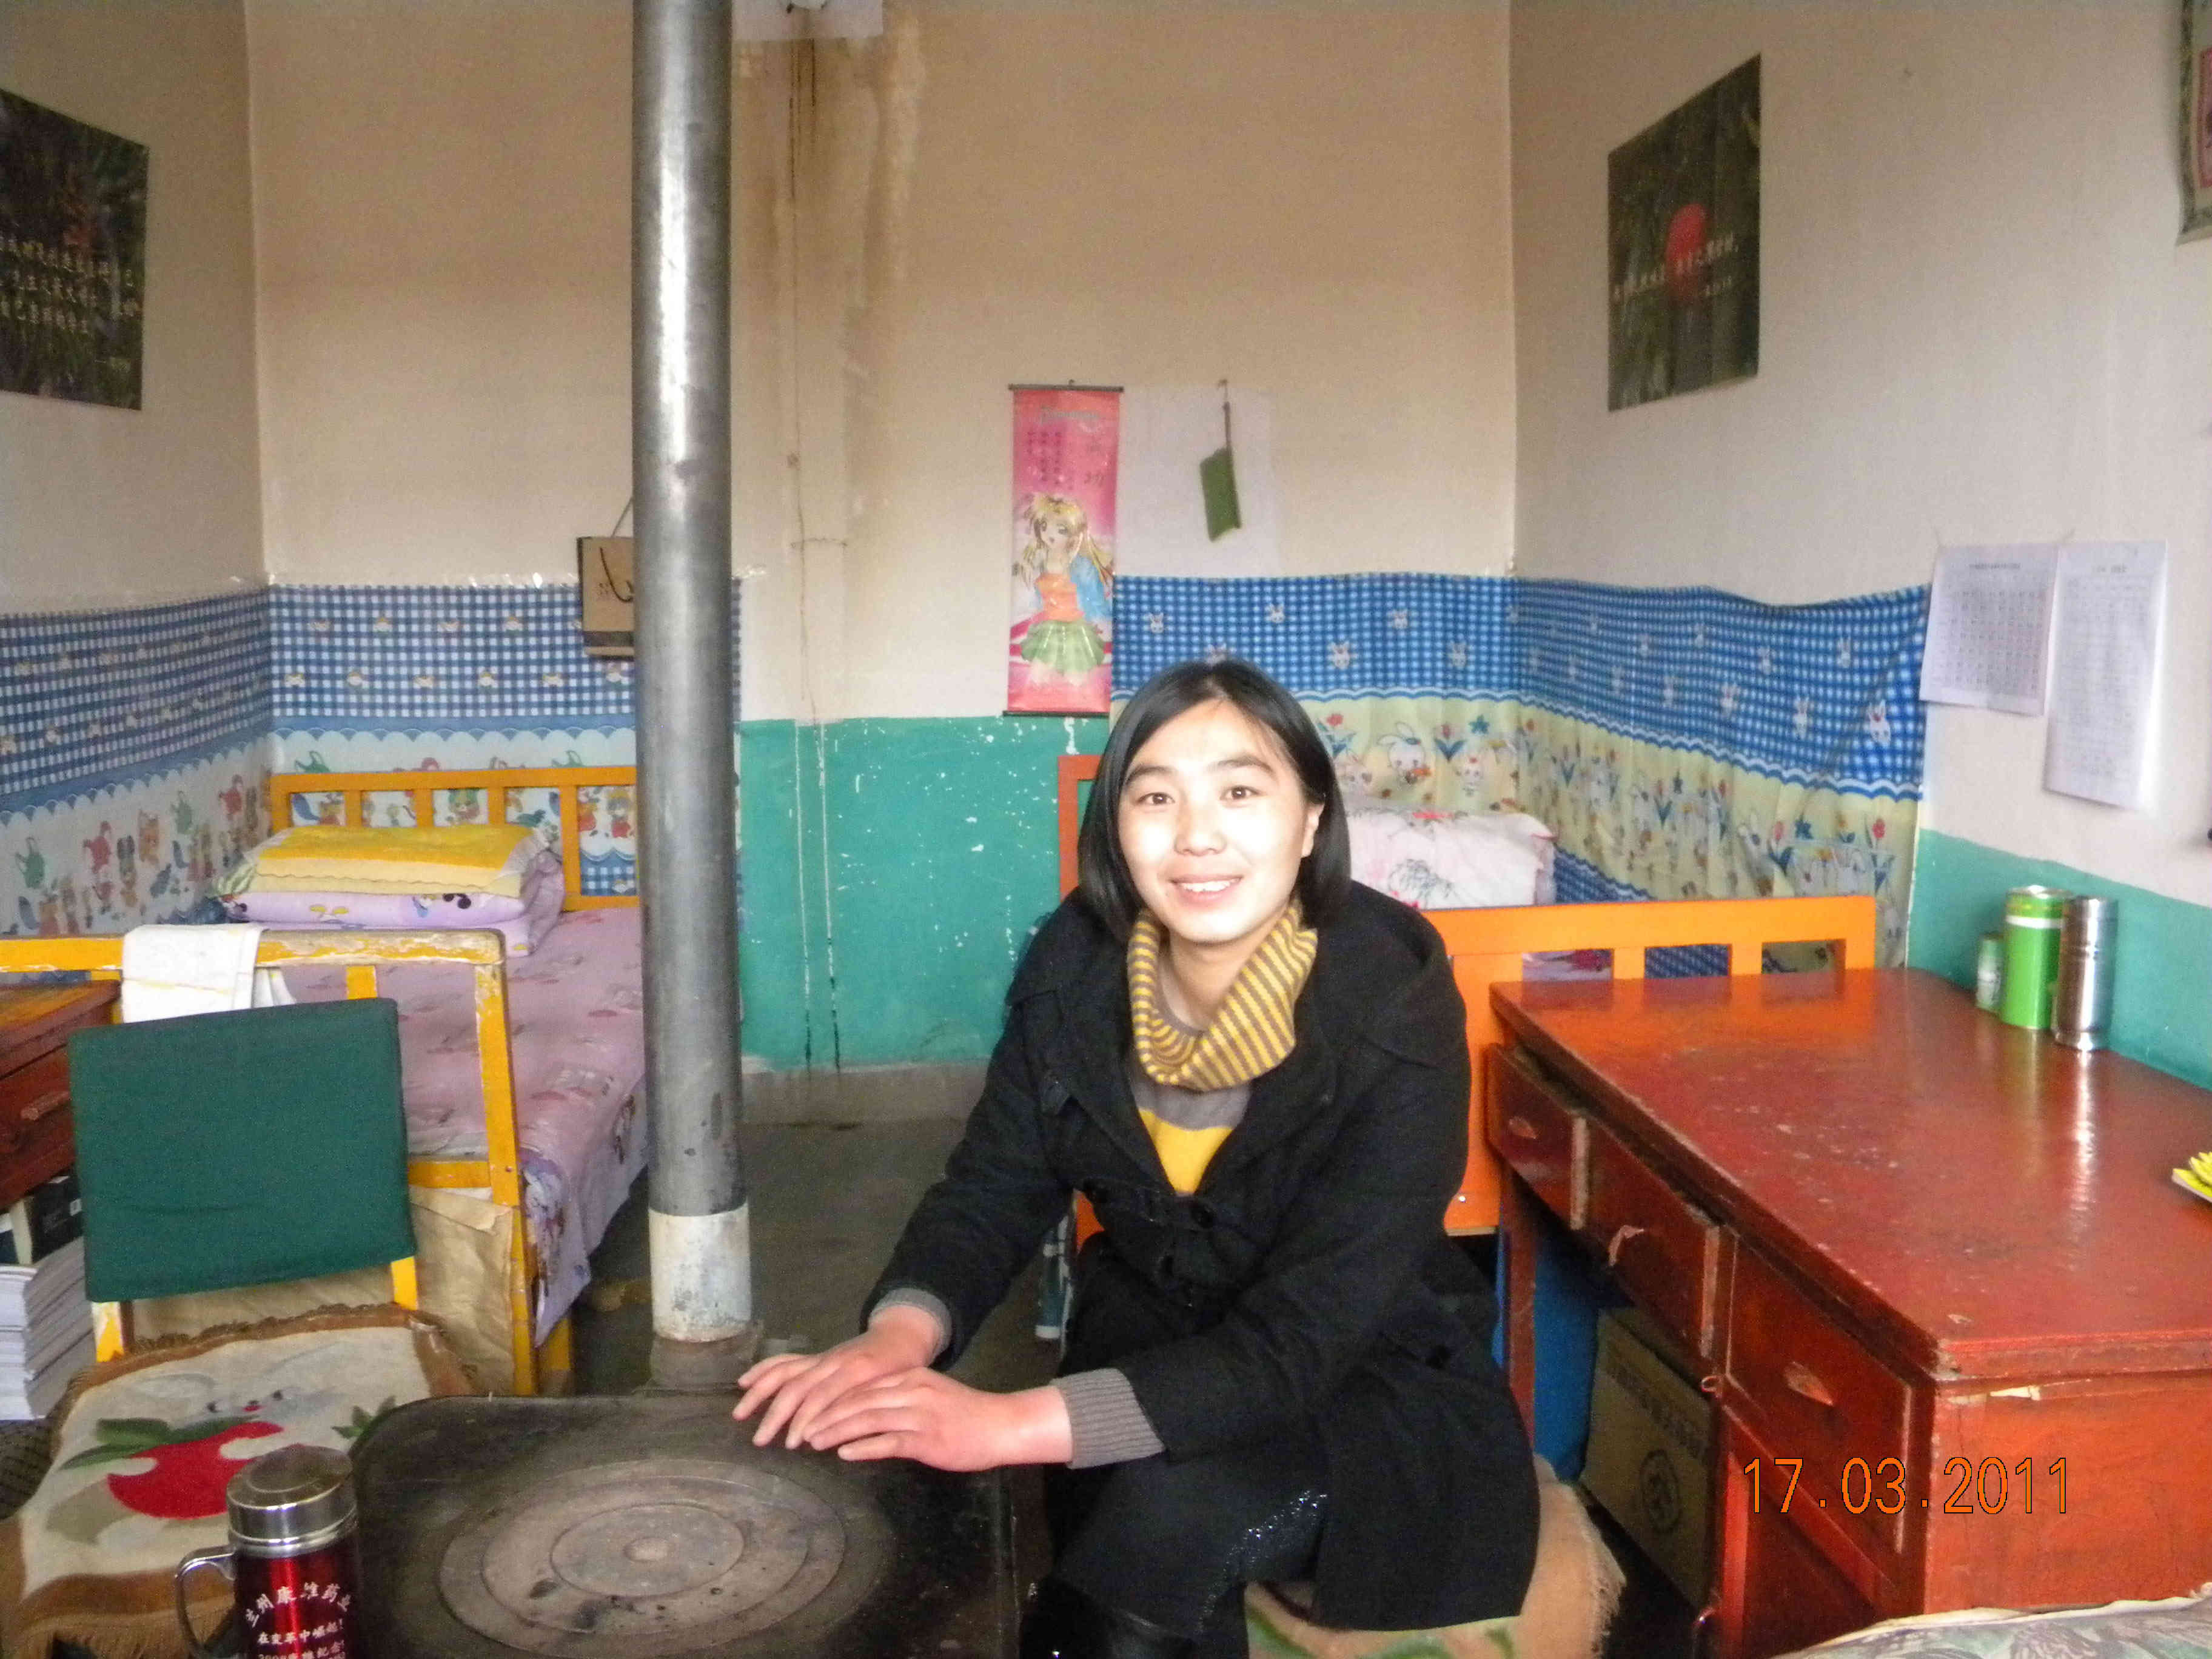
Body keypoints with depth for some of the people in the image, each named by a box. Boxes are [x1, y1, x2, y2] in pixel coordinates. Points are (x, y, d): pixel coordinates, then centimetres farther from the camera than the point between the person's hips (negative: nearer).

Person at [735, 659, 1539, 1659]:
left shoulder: (1394, 1013, -26)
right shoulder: (1077, 966, -12)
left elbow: (1304, 1340, -30)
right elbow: (993, 1188, -7)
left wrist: (1014, 1424, -40)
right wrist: (903, 1333, -30)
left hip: (1374, 1389, -2)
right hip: (1150, 1350, 3)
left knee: (1173, 1509, -30)